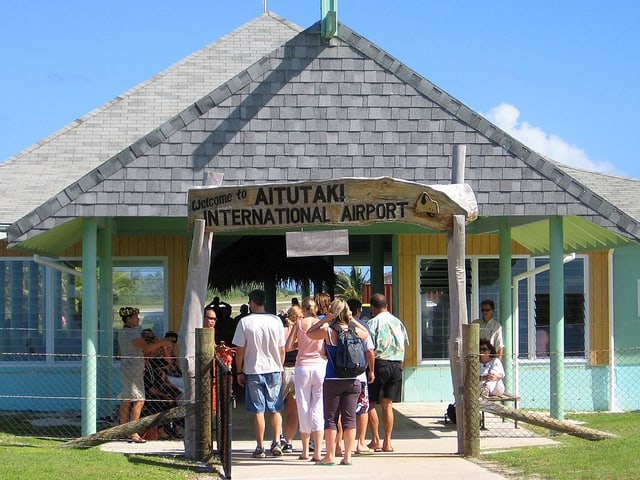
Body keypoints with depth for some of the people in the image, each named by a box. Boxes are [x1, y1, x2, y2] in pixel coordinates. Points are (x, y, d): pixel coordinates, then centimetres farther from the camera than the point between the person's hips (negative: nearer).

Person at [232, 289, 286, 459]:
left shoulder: (245, 322, -7)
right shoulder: (276, 321, -1)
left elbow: (239, 350, -6)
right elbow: (282, 349, 4)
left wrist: (239, 372, 5)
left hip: (253, 371, -2)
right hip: (274, 370, 2)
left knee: (258, 411, 3)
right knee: (275, 409, 13)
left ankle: (260, 448, 4)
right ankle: (276, 443, 1)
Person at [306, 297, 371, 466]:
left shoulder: (327, 331, -9)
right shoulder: (355, 331, -1)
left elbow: (309, 333, 7)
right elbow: (366, 333, 23)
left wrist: (324, 320, 1)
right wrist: (352, 320, 14)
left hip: (332, 381, -3)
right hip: (353, 381, 3)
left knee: (330, 418, 5)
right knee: (349, 418, 5)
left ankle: (330, 456, 7)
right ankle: (347, 456, 5)